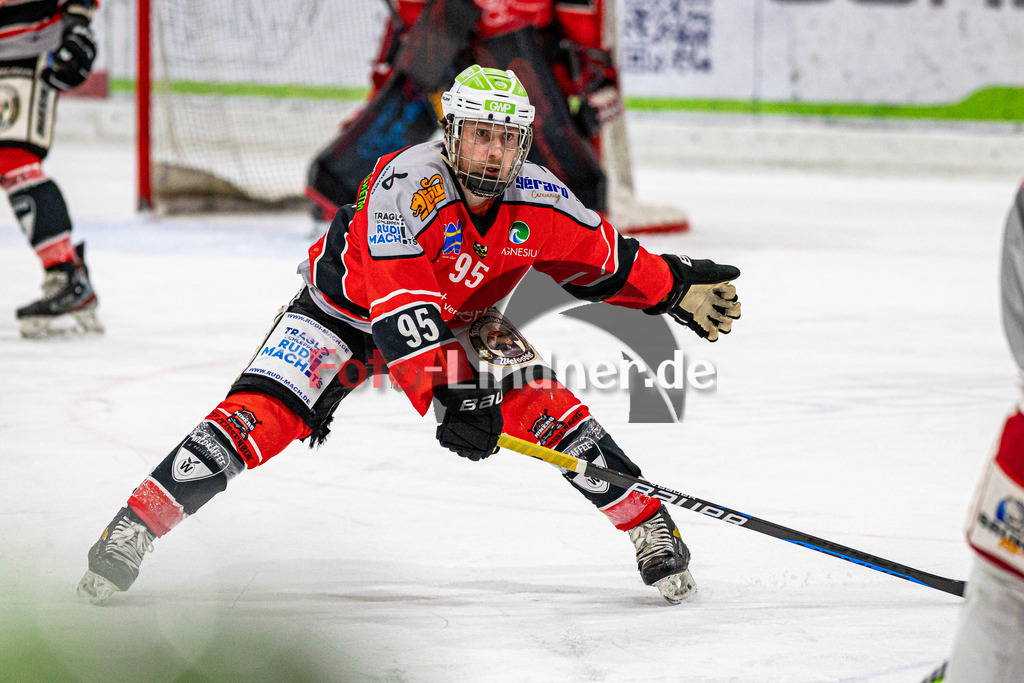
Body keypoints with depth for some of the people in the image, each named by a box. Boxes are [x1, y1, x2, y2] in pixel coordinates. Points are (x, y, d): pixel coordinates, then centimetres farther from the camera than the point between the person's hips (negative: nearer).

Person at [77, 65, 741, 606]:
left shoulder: (537, 200, -19)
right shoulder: (405, 185, -35)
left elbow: (604, 259, 2)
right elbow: (399, 309, -43)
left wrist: (679, 287, -1)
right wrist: (450, 397, -52)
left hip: (460, 318, 4)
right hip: (348, 309, -4)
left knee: (541, 403, -17)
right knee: (262, 414, -21)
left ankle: (652, 529, -6)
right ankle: (133, 531, -18)